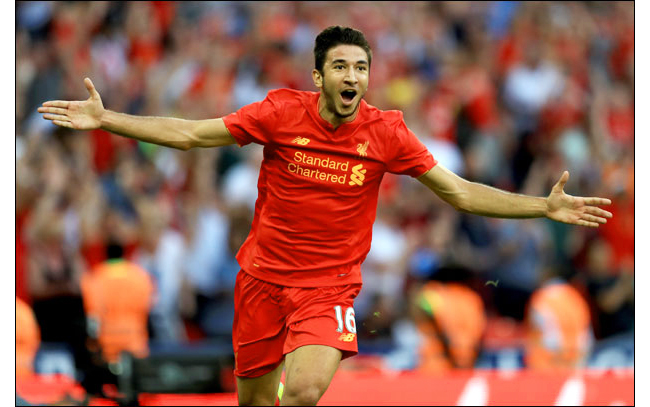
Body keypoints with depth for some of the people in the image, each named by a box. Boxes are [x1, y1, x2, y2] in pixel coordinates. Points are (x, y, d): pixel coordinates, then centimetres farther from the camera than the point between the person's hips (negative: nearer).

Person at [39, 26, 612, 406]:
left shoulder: (386, 132, -8)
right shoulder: (281, 113, -8)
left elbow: (461, 193, -3)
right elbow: (190, 134, -1)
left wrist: (545, 207, -11)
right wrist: (106, 120, -7)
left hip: (330, 284, -1)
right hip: (264, 275, 2)